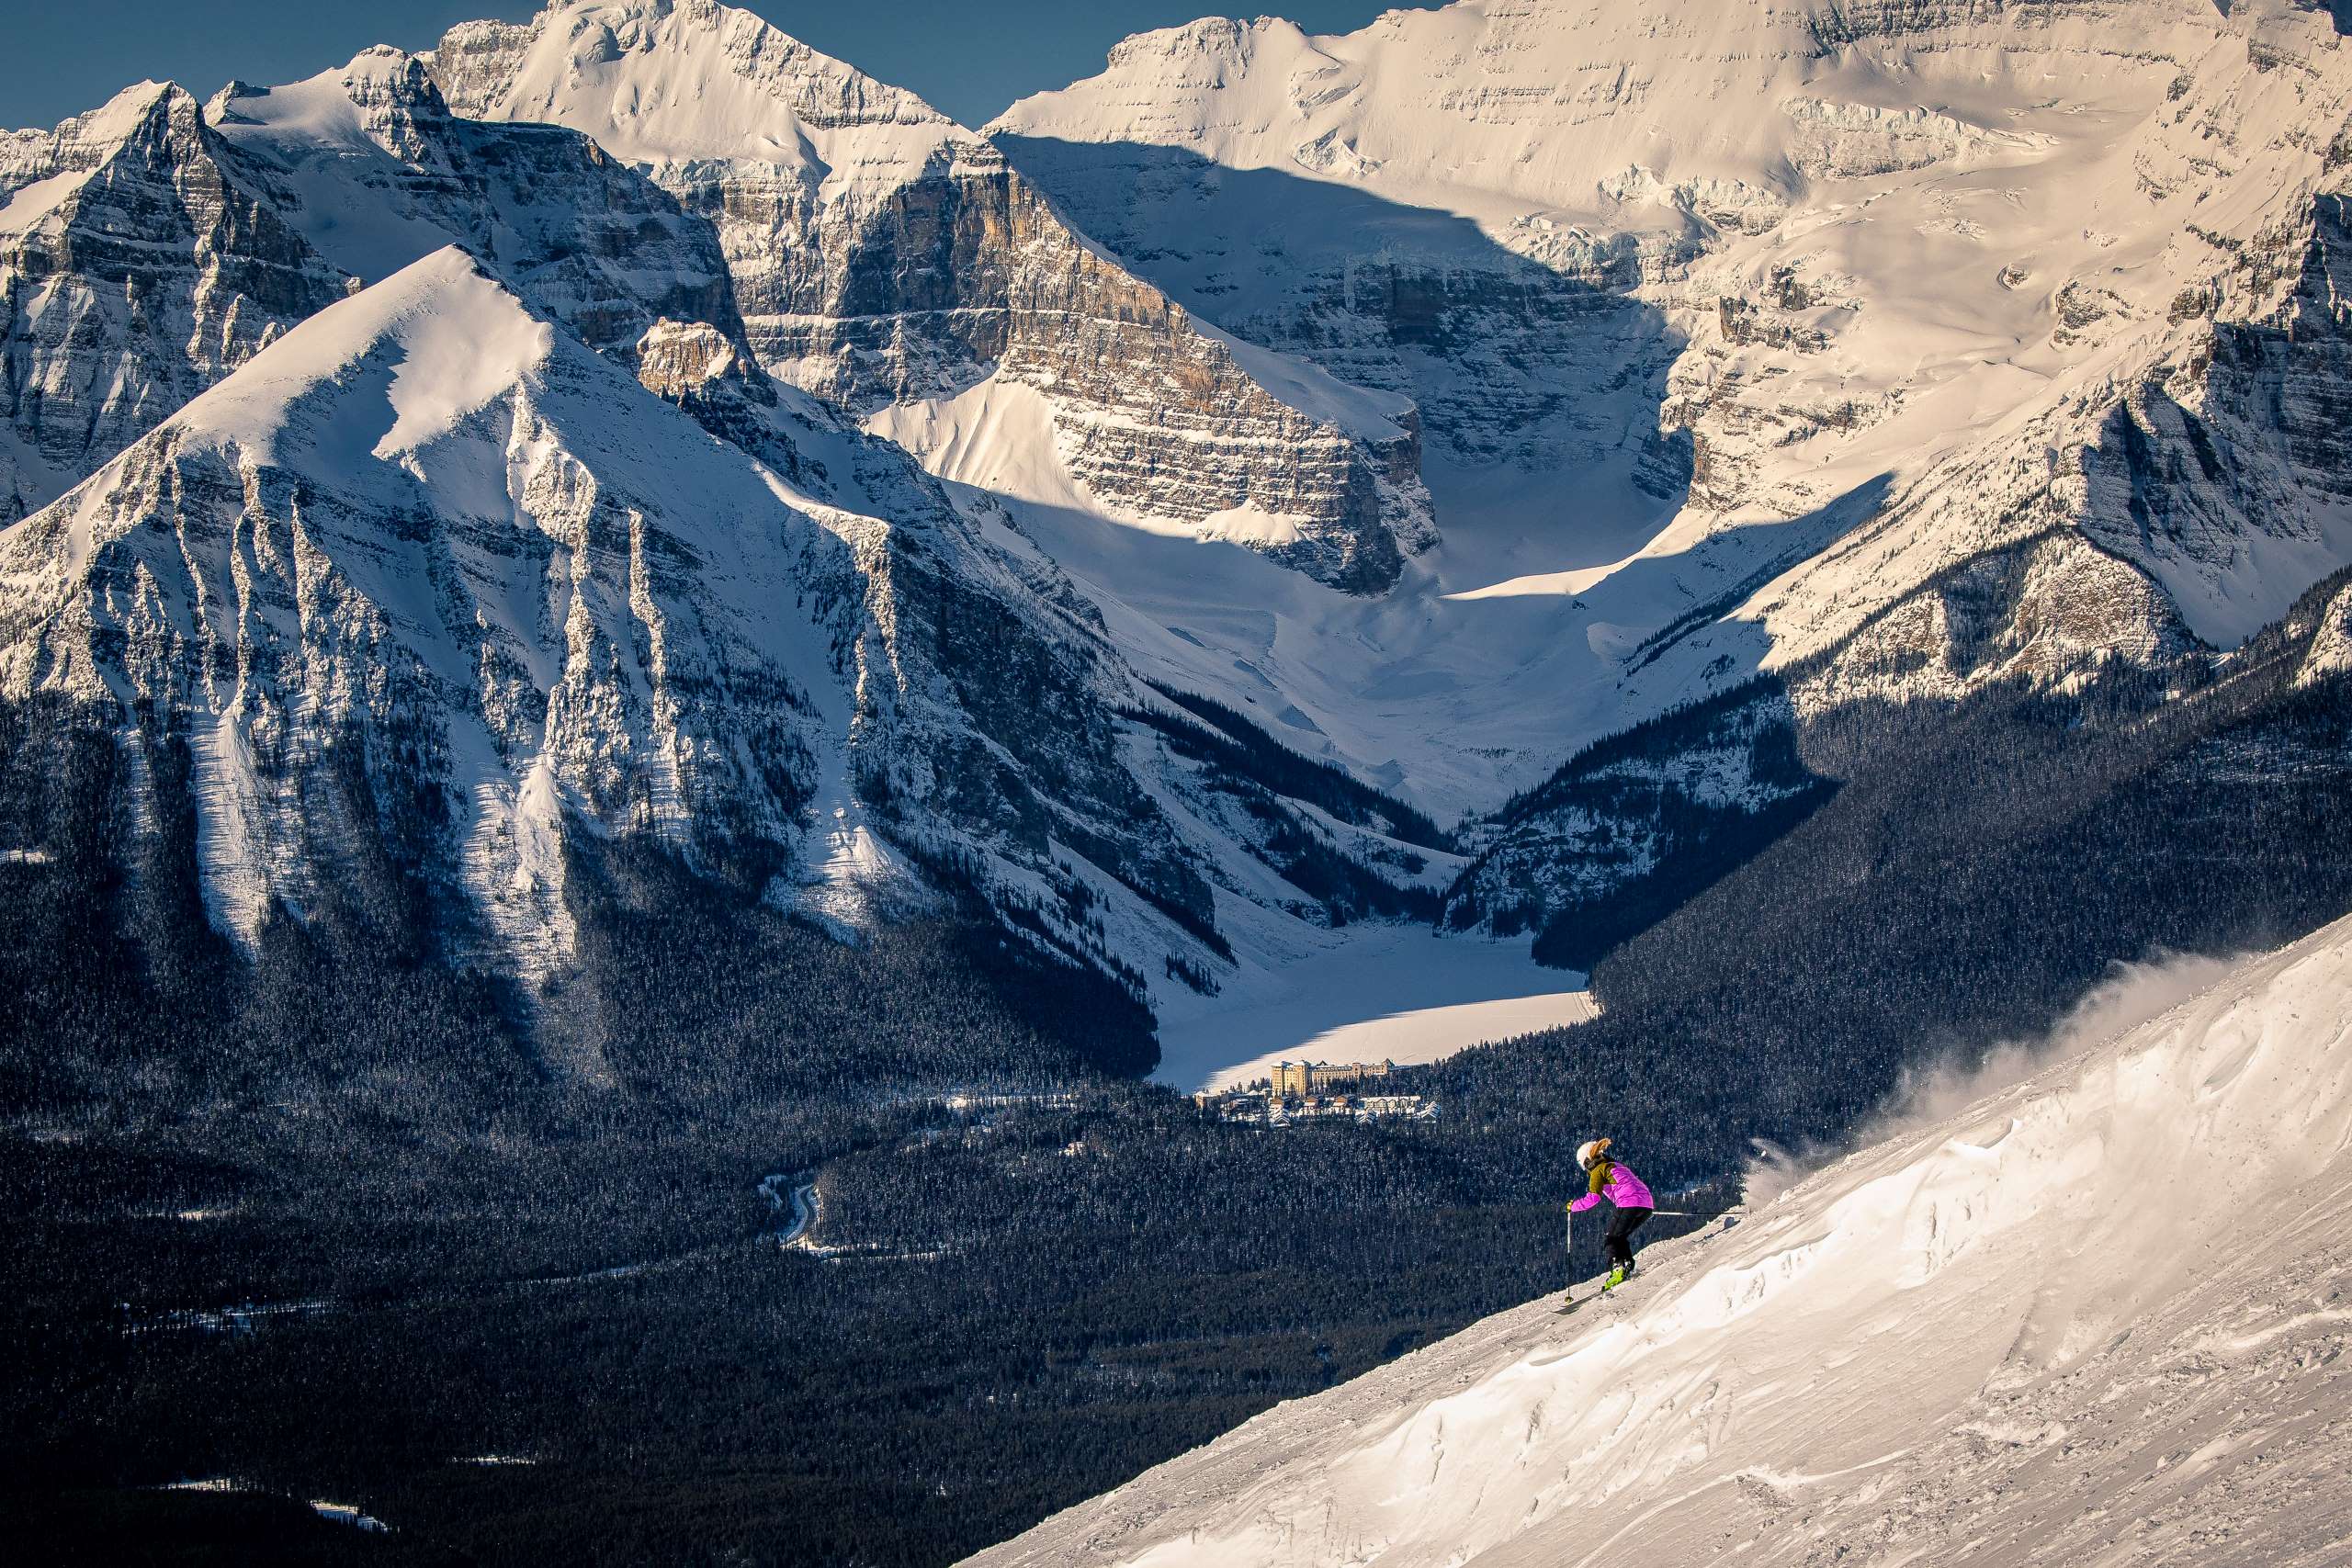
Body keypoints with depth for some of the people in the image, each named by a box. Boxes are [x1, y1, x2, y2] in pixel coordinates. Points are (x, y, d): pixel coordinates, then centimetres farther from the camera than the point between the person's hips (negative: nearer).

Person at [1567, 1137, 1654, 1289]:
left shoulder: (1598, 1171, 4)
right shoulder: (1618, 1164, 29)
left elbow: (1592, 1198, -5)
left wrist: (1573, 1207, 9)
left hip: (1628, 1204, -8)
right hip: (1647, 1204, 8)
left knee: (1612, 1238, 0)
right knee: (1621, 1237, 20)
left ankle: (1618, 1268, -18)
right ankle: (1628, 1267, 8)